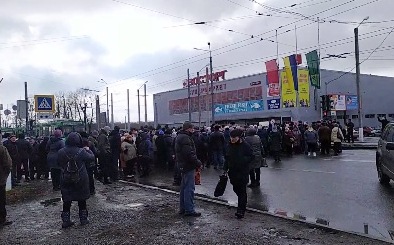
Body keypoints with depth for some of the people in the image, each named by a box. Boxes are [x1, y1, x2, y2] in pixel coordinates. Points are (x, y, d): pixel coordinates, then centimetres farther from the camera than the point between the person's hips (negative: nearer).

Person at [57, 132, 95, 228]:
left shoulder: (61, 152, -8)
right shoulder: (81, 152, -17)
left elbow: (59, 163, 5)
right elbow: (92, 158, -5)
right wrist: (88, 150, 11)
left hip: (66, 180, 2)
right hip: (80, 180, -2)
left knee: (67, 201, 12)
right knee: (82, 200, 14)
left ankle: (66, 221, 16)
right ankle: (83, 219, 22)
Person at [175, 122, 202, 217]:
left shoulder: (179, 137, 16)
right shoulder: (185, 138, -18)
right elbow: (189, 153, -25)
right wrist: (198, 163, -16)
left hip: (183, 165, 11)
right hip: (188, 166, -11)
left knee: (184, 187, 17)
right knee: (189, 188, -6)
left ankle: (182, 208, 26)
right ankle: (189, 210, -2)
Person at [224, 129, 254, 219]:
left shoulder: (245, 146, -12)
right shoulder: (230, 145, 5)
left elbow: (251, 157, -8)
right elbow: (227, 157, 12)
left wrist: (243, 160, -22)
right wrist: (226, 168, 7)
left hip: (243, 172, -5)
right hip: (233, 171, 6)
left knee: (242, 190, -2)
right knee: (236, 189, 15)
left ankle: (241, 210, 4)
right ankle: (243, 202, 41)